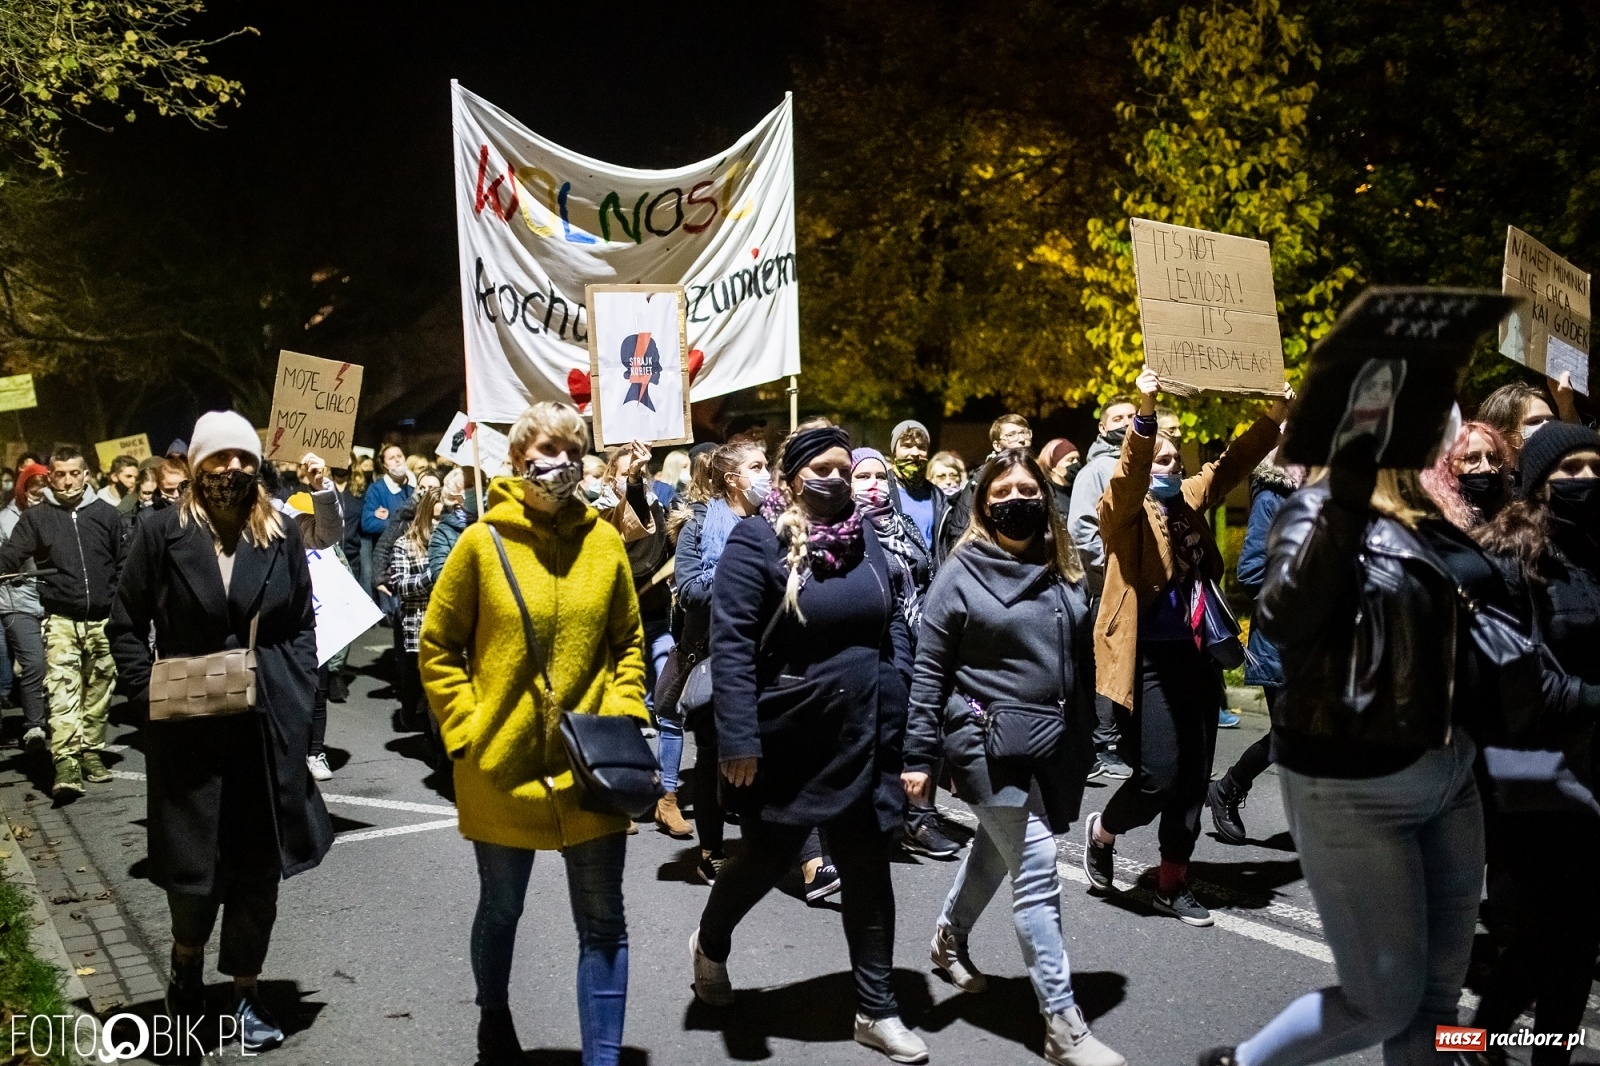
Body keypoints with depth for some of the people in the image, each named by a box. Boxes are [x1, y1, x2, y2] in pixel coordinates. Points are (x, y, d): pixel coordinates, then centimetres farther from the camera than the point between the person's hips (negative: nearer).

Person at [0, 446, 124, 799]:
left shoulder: (107, 514, 7)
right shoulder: (35, 517, 3)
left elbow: (123, 566, 10)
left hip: (103, 620, 2)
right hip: (61, 619, -2)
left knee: (98, 692, 9)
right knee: (62, 689, -13)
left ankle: (91, 753, 20)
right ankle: (66, 763, -19)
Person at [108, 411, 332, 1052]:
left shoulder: (281, 533, 3)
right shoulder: (164, 532, -3)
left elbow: (303, 622, 10)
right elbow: (127, 624, 3)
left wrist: (298, 691, 1)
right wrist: (149, 694, -5)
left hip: (269, 724, 2)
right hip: (188, 726, -2)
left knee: (259, 863, 8)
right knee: (193, 866, 3)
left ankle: (245, 992, 26)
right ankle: (187, 961, 35)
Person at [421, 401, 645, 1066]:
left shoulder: (604, 541, 0)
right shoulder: (482, 542, -6)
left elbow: (629, 641, 9)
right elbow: (437, 647, -1)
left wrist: (624, 718, -3)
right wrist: (465, 729, -8)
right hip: (502, 763, -1)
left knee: (602, 922, 4)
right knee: (501, 908, 19)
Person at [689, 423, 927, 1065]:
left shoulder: (864, 536, 5)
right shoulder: (756, 542, -13)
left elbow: (892, 622, 12)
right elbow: (731, 644, -17)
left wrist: (897, 704, 5)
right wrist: (738, 739, -21)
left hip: (862, 737, 5)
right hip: (787, 740, -4)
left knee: (869, 871, 9)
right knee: (769, 858, 14)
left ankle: (876, 1010, 24)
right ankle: (710, 943, 45)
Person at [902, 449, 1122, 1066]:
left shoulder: (1065, 574, 8)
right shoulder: (962, 573, -8)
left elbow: (1083, 663, 15)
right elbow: (928, 671, -7)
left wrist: (1084, 742, 15)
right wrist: (919, 757, -9)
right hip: (988, 741, -6)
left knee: (996, 851, 22)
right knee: (1037, 874, -8)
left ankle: (950, 936, 48)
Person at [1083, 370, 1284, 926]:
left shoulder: (1189, 499, 15)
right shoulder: (1124, 509, -5)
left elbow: (1231, 465, 20)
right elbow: (1129, 474, -24)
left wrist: (1275, 416, 8)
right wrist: (1145, 412, -39)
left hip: (1196, 657, 7)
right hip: (1148, 660, -7)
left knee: (1194, 778, 9)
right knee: (1159, 776, -9)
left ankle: (1173, 884, 23)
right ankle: (1102, 831, 21)